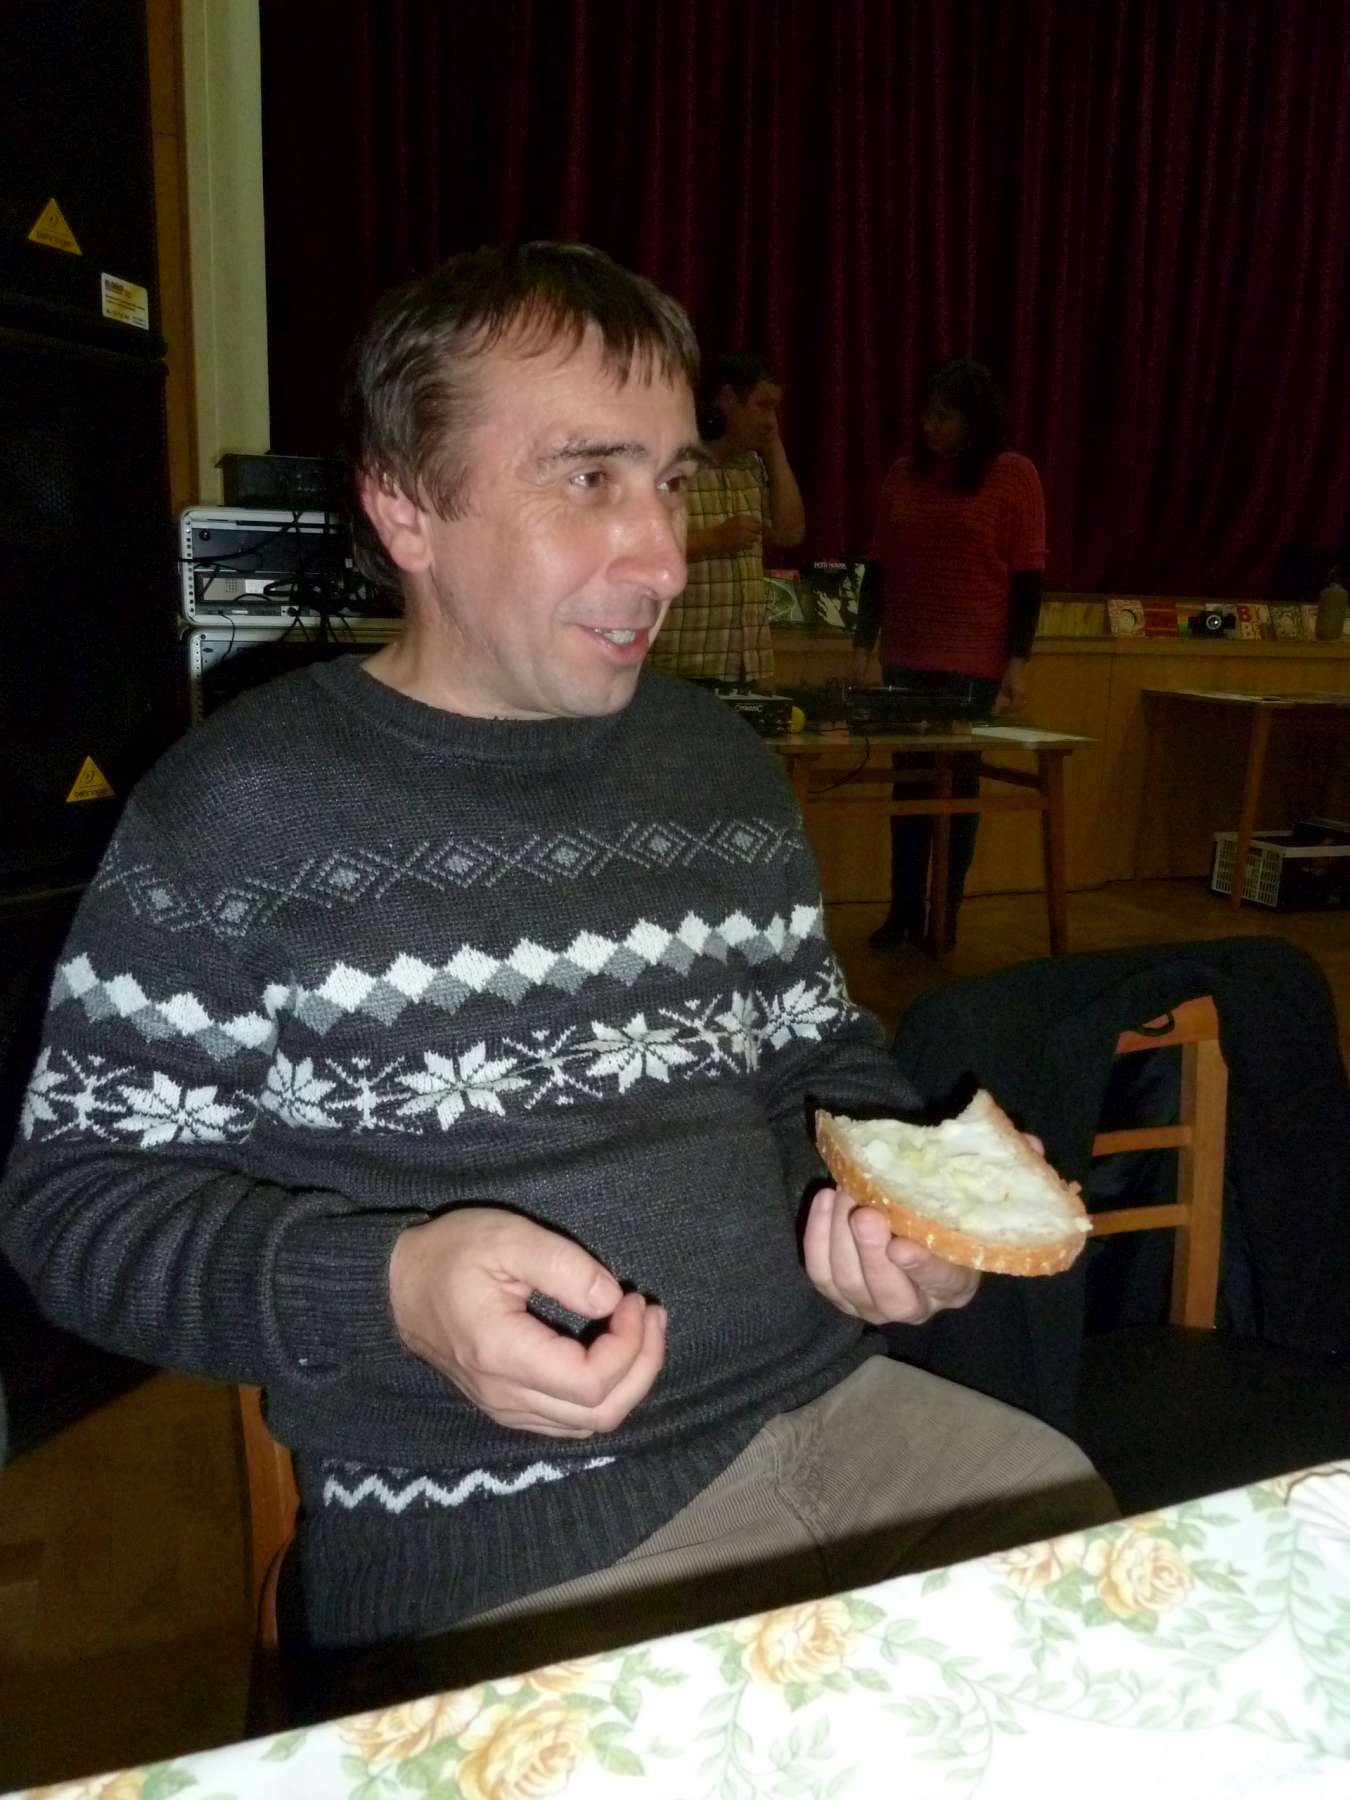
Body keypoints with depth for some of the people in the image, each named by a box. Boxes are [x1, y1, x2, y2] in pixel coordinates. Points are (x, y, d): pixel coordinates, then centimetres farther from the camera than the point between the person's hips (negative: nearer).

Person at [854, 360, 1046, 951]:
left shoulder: (1014, 475, -2)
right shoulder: (903, 474, 9)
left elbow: (1026, 578, -4)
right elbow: (879, 568, 12)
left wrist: (1018, 661, -11)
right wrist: (863, 646, 6)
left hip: (973, 664, -4)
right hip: (905, 659, 4)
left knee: (957, 784, 2)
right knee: (908, 782, 8)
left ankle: (944, 917, 12)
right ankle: (904, 910, 17)